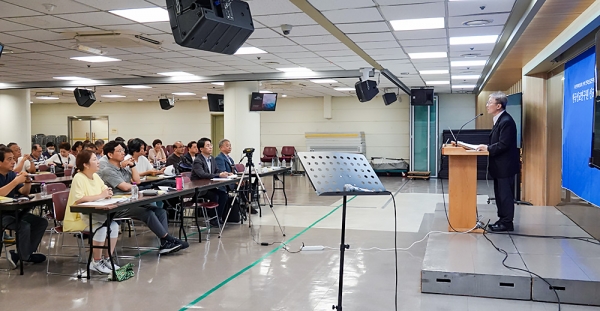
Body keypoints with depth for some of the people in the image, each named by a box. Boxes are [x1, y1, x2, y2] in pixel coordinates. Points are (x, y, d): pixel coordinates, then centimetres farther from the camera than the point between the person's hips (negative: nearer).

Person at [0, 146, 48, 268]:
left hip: (13, 210, 8)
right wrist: (16, 181, -33)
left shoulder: (12, 174, 6)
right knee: (24, 226, -28)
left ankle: (20, 255, -2)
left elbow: (24, 192, 7)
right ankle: (24, 257, -3)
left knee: (42, 222, -2)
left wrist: (27, 182, -12)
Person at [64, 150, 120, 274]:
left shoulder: (96, 176, 8)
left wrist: (108, 193, -12)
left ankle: (107, 259, 1)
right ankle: (96, 262, -11)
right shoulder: (79, 178, -16)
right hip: (77, 218, -7)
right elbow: (79, 199, -29)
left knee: (114, 225, -14)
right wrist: (100, 195, -25)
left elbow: (106, 190, 13)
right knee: (101, 228, -28)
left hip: (92, 216, 7)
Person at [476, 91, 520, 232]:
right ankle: (503, 220, 24)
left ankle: (507, 223, 7)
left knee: (505, 194, -1)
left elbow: (503, 145, -24)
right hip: (500, 165, 10)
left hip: (505, 165, -10)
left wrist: (487, 148, -14)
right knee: (500, 194, 15)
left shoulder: (506, 121, -20)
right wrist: (487, 147, 1)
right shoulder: (500, 120, 12)